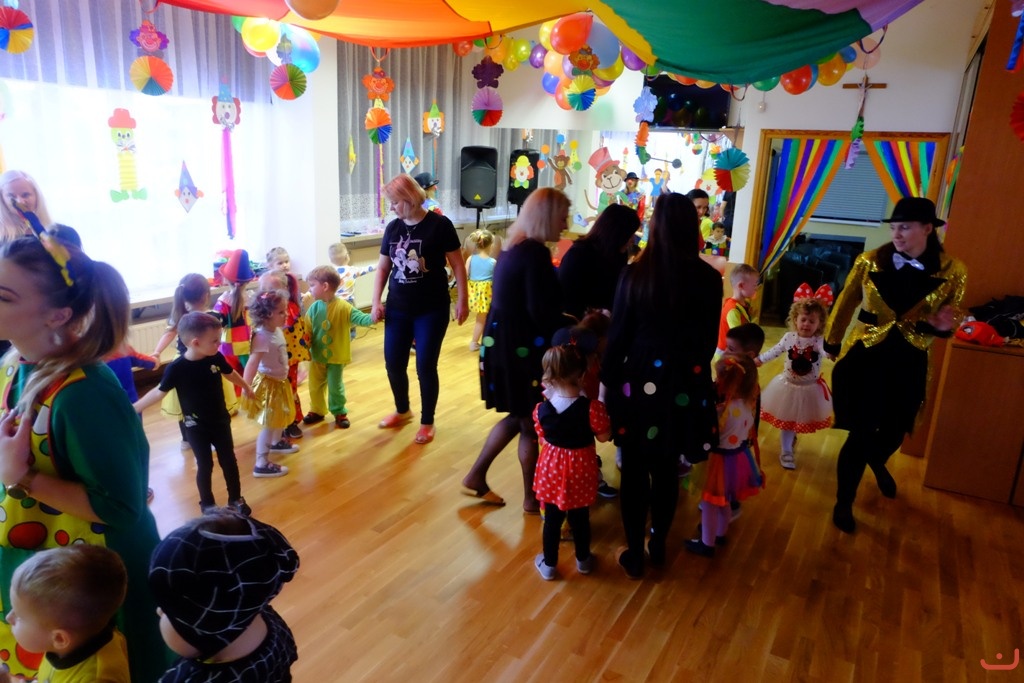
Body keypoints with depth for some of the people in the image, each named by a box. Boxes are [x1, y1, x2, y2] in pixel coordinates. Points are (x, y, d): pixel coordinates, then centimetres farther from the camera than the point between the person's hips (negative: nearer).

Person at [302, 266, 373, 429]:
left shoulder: (343, 307, -18)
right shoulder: (315, 307, -5)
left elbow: (359, 318, -23)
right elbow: (306, 329, -1)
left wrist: (372, 318, -43)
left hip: (336, 356, -4)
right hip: (317, 355, 4)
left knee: (335, 386, 8)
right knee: (315, 385, 15)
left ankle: (340, 412, 26)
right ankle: (317, 411, 35)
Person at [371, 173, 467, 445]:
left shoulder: (439, 225, -8)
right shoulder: (393, 228, 5)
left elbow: (457, 264, -6)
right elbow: (383, 267, 12)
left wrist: (462, 300, -7)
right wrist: (376, 302, 5)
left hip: (432, 310, -5)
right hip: (398, 309, 5)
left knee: (425, 366, 1)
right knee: (393, 363, 9)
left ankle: (427, 422, 20)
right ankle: (402, 410, 35)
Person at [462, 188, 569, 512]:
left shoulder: (514, 246, 9)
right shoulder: (536, 253, -20)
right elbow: (541, 312, -23)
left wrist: (568, 318, 11)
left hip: (503, 340, 9)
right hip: (521, 347, -9)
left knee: (518, 417, 22)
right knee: (531, 423, 7)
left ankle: (476, 477, 30)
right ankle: (532, 499, 23)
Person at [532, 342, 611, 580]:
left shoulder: (541, 409, -17)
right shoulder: (591, 407, -25)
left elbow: (543, 438, -1)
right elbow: (604, 436, -11)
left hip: (552, 467, 1)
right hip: (581, 469, -1)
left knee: (552, 519, 19)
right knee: (580, 518, 21)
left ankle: (549, 564, 35)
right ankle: (583, 560, 43)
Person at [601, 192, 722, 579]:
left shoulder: (635, 274, -13)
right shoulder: (710, 279, -7)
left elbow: (618, 336, -7)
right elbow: (709, 340, 3)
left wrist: (608, 380, 5)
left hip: (641, 382, -2)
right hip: (686, 385, 2)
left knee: (634, 470, 11)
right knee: (666, 470, 19)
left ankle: (634, 555, 23)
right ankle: (658, 546, 36)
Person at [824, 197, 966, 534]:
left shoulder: (952, 271, -8)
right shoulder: (869, 262, -11)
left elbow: (949, 322, 4)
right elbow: (845, 305, 4)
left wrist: (942, 326, -20)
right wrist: (831, 343, 14)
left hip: (909, 364, 2)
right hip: (865, 358, -2)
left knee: (895, 430, 20)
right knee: (861, 433, 1)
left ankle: (877, 463, 59)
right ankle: (843, 502, 24)